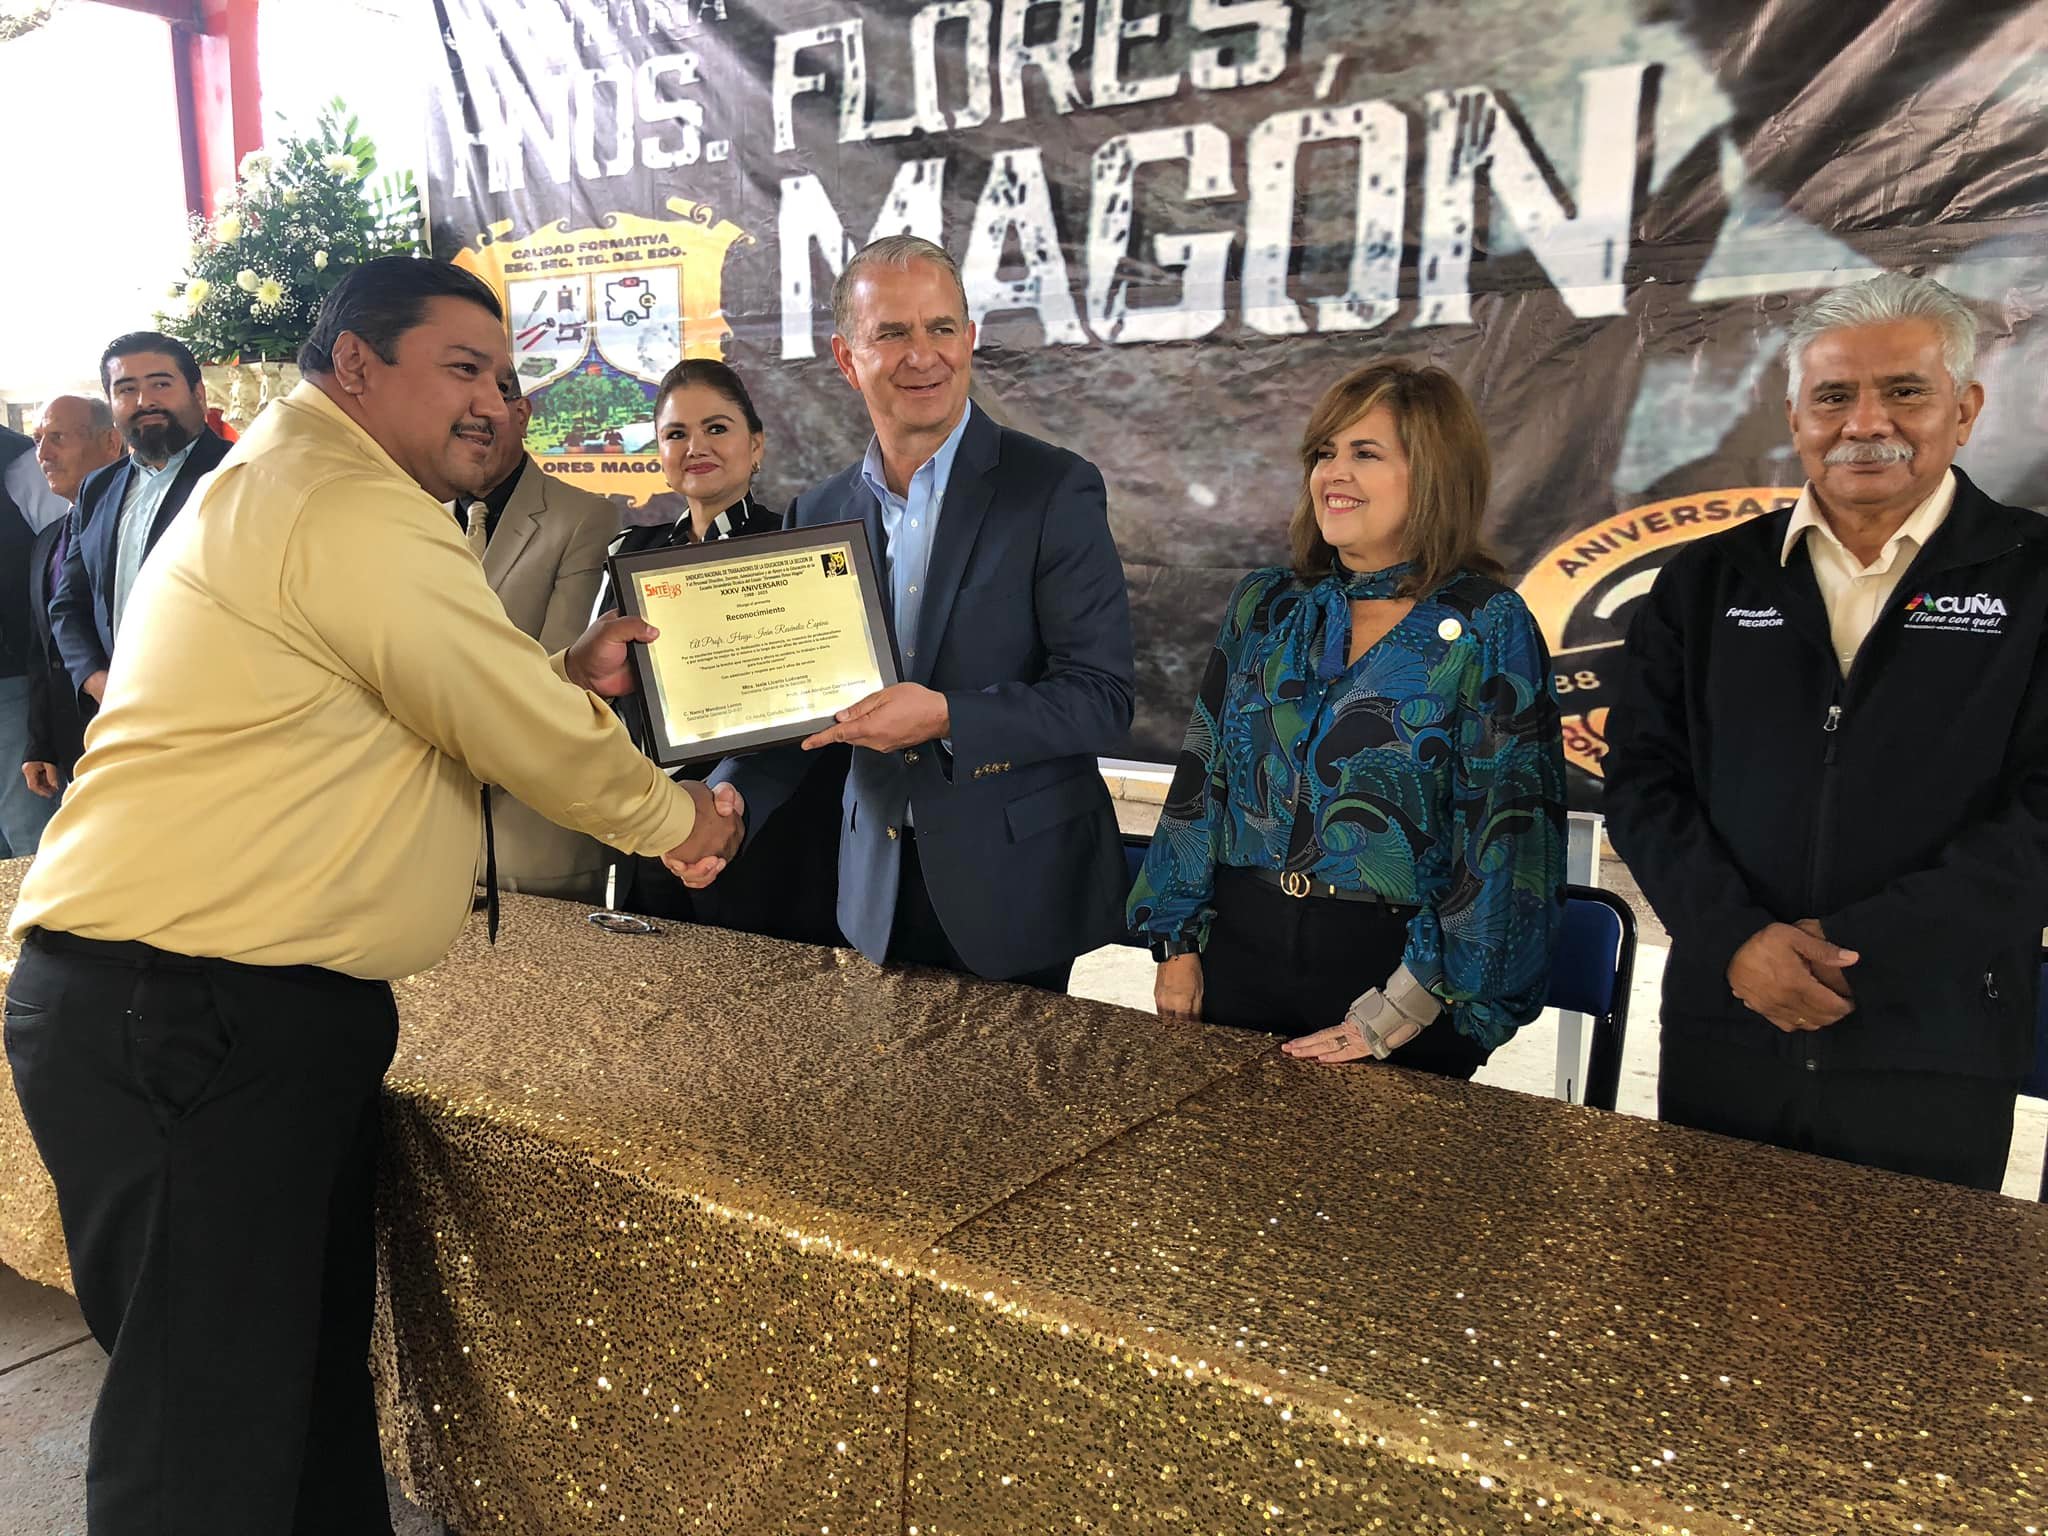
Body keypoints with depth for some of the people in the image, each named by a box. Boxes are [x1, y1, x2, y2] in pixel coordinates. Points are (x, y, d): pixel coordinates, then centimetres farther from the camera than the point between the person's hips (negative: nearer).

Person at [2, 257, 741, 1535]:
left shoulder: (283, 485, 19)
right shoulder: (352, 509, -16)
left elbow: (433, 689, 27)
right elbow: (520, 734, -12)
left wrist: (566, 675, 13)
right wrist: (677, 818, 4)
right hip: (188, 1013, -10)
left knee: (317, 1359, 19)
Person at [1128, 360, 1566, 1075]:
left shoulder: (1488, 630, -9)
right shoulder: (1263, 607, 4)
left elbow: (1506, 833, -12)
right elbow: (1200, 780, 6)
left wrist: (1401, 1010, -15)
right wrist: (1177, 940, 2)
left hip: (1395, 965, -3)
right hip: (1239, 950, 4)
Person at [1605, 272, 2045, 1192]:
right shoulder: (1706, 582, 6)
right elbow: (1643, 778, 1)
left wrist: (1857, 950, -16)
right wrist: (1737, 937, -13)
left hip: (1936, 1057, -2)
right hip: (1721, 1035, 2)